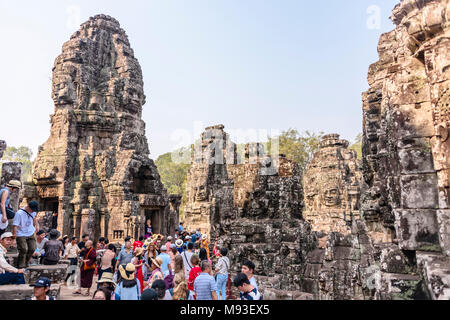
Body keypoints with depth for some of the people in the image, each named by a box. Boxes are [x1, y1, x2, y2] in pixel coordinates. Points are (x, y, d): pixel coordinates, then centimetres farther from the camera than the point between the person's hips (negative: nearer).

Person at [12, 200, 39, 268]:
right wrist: (14, 235, -22)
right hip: (21, 235, -6)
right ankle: (20, 265, 2)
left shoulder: (33, 211, -1)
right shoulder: (19, 213, -21)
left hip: (31, 234, 6)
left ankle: (26, 263, 19)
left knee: (32, 249, 0)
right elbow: (15, 225, -20)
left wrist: (36, 225, 17)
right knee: (24, 249, -14)